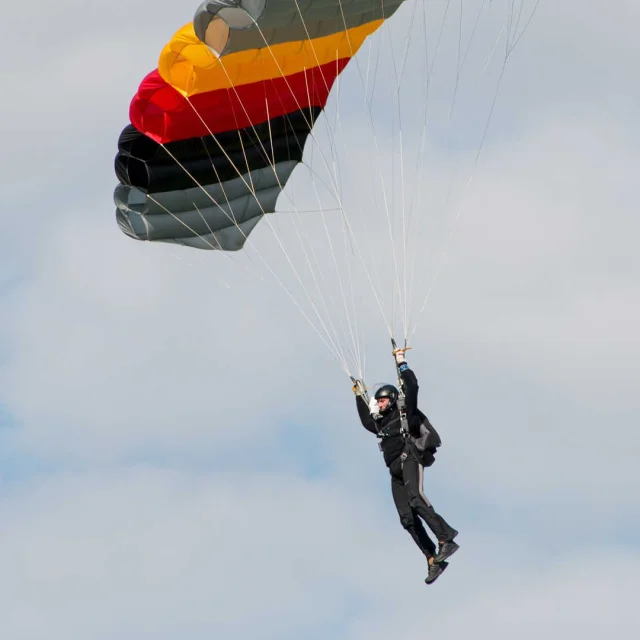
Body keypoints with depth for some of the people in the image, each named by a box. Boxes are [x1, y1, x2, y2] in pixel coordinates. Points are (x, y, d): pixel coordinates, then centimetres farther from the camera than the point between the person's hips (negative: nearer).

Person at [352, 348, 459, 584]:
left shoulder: (404, 412, 10)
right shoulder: (382, 424, 28)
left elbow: (411, 387, -2)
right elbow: (367, 422, 46)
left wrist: (402, 365, 2)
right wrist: (360, 397, 46)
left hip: (409, 460, -7)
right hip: (396, 472, 7)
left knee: (415, 499, -32)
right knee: (407, 519, -6)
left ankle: (446, 540, -38)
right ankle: (433, 560, -10)